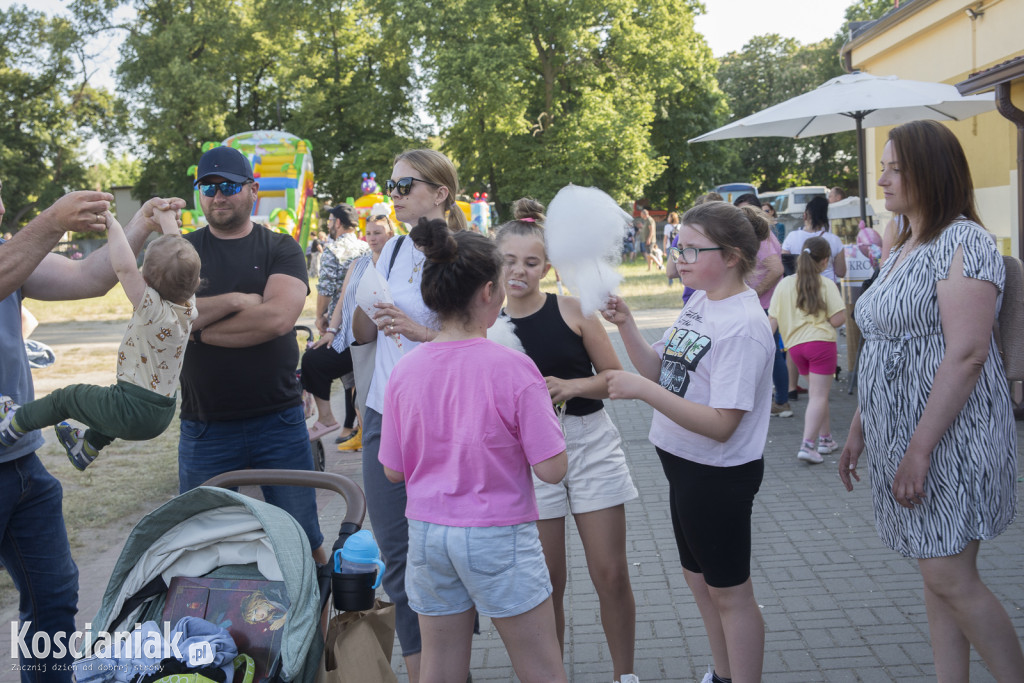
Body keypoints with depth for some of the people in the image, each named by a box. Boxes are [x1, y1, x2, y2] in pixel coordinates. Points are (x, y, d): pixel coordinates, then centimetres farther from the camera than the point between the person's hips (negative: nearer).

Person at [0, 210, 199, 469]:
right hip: (163, 413, 7)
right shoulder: (188, 308, -6)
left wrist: (113, 225, -25)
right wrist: (168, 221, 17)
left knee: (67, 396, 18)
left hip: (133, 413, -7)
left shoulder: (154, 310, -26)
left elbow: (124, 267, -37)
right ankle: (87, 447, 60)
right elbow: (178, 257, 7)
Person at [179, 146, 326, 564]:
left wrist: (199, 326, -9)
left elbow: (278, 317, -16)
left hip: (279, 421, -1)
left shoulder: (281, 249, 2)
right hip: (204, 427, 2)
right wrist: (235, 301, -12)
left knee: (302, 538, 9)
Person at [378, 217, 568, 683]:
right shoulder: (512, 367, -16)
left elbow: (393, 471, 3)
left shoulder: (405, 370, -4)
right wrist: (545, 409, 1)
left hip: (427, 534, 5)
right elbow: (552, 469, -14)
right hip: (497, 538, -4)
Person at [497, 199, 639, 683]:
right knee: (546, 580, 8)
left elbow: (616, 378, -1)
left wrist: (572, 386, -17)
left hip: (591, 444, 0)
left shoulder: (572, 309, -5)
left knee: (611, 575, 4)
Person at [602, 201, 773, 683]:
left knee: (727, 590, 5)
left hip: (718, 475, -10)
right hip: (684, 463, 10)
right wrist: (626, 326, -8)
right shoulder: (698, 303, 3)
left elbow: (721, 425, -28)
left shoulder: (743, 326, -23)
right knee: (698, 576, 23)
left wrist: (642, 390, -31)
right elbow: (660, 370, 7)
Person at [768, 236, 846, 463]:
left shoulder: (785, 284, 5)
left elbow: (773, 320, 2)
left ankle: (825, 438, 26)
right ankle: (808, 444, -11)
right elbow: (838, 319, -10)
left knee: (816, 392, 19)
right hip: (821, 342, -4)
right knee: (818, 395, -2)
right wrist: (834, 313, 10)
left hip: (795, 345, 5)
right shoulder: (826, 284, -5)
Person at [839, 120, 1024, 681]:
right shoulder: (904, 248, 15)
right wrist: (859, 429, 16)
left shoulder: (963, 242, -13)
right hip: (900, 435, 9)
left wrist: (920, 449, -24)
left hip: (950, 439, -9)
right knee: (938, 577, 13)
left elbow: (966, 354, -22)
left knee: (950, 578, -5)